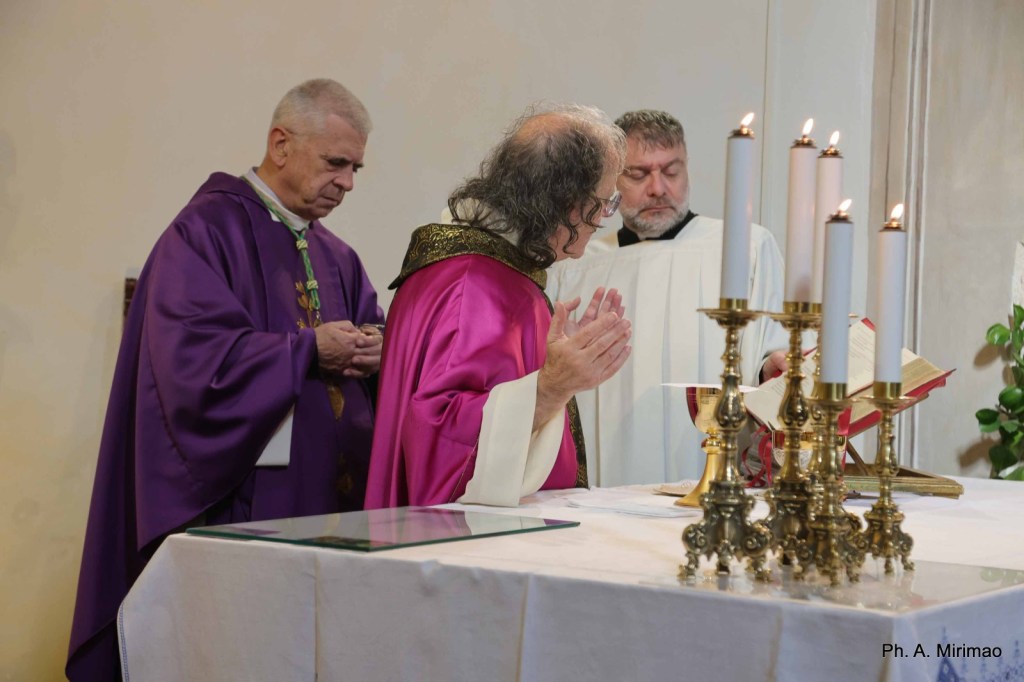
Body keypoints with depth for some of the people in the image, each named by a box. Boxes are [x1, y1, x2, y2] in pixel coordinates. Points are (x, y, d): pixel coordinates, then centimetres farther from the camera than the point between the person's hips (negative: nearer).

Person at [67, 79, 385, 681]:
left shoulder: (335, 257, 17)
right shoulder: (208, 232, -6)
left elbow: (374, 341, 17)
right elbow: (191, 357, -18)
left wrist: (376, 354, -6)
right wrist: (310, 349, -15)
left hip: (334, 503, 7)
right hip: (243, 503, -7)